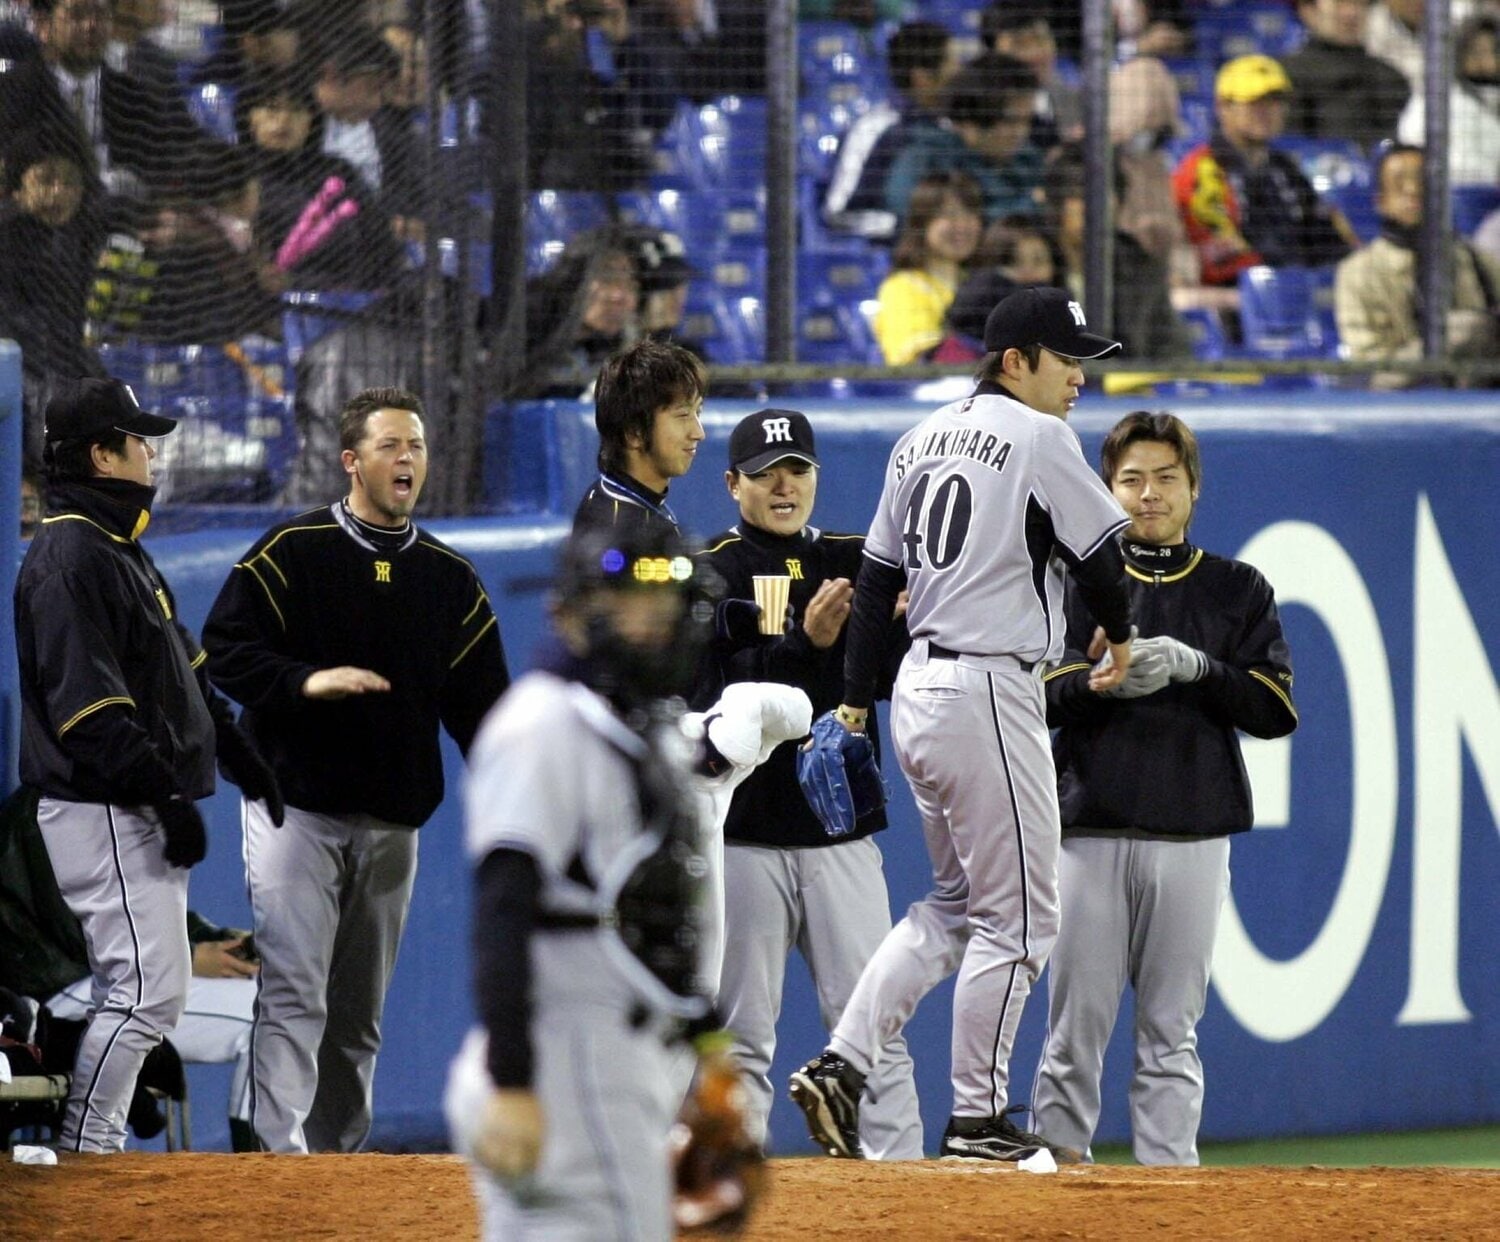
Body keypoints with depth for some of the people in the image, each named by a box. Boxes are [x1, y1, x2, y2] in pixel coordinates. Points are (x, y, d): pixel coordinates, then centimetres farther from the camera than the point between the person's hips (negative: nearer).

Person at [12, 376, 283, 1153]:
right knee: (148, 988, -12)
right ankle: (84, 1151, -9)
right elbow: (89, 706, -23)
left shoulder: (119, 549, 17)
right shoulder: (69, 558, -16)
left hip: (141, 811, 11)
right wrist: (168, 794, -23)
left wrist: (235, 750, 20)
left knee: (140, 991, 11)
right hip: (102, 815, -11)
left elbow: (180, 671, 25)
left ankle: (96, 1148, 13)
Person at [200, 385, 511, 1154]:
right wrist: (305, 682, -21)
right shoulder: (293, 552, -2)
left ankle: (340, 1152, 15)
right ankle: (282, 1154, -18)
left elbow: (480, 705, 11)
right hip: (298, 808, -5)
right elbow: (224, 650, -6)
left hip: (393, 822, 5)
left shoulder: (450, 578, 11)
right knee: (292, 996, -13)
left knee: (360, 1012, 9)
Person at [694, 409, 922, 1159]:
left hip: (840, 829, 3)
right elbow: (717, 697, -13)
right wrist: (807, 642, -24)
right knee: (741, 1033, 1)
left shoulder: (855, 563, 12)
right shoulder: (708, 574, 1)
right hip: (744, 834, -3)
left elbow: (894, 681, 4)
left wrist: (903, 620, -15)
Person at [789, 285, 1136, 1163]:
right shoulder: (1038, 437, -10)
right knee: (1018, 914, 0)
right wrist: (1118, 635, 11)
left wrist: (856, 696, 18)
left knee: (955, 906, 17)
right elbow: (1100, 552, -9)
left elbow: (878, 575, 15)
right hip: (990, 689, -9)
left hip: (919, 688, 9)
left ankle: (841, 1065, 5)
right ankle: (980, 1119, 3)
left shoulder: (923, 440, 14)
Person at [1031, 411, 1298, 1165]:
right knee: (1076, 1024, -2)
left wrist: (1195, 667, -11)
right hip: (1089, 830, -1)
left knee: (1171, 1030, 1)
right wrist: (1099, 680, -17)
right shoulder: (1072, 581, 11)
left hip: (1191, 836, 1)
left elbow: (1277, 711, 3)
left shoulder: (1239, 591, 12)